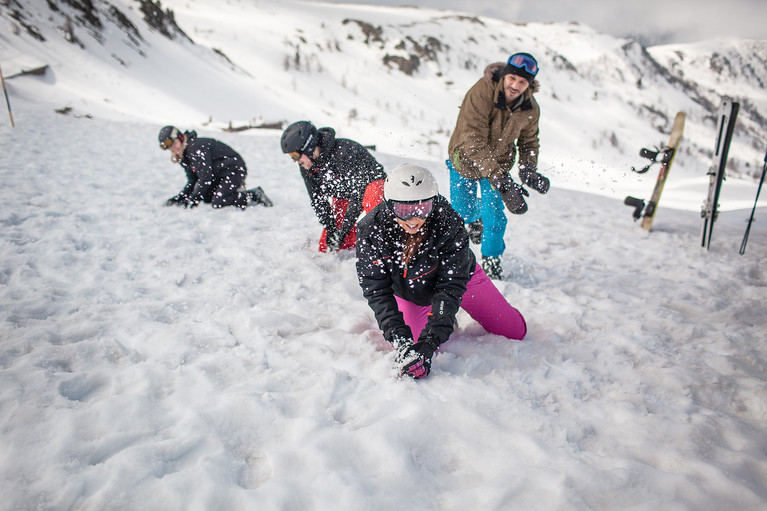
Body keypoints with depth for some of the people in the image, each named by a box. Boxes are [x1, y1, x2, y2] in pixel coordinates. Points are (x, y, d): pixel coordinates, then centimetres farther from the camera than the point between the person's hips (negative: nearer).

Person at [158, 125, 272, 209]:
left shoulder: (196, 147, -24)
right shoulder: (184, 156, 7)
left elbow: (206, 177, -26)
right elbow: (192, 181, 13)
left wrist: (193, 200, -21)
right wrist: (180, 198, 3)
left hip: (234, 170, -10)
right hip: (220, 175, 10)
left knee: (217, 203, -21)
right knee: (206, 199, 3)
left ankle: (255, 196, -10)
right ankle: (235, 190, 16)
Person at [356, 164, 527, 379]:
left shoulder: (449, 224, -36)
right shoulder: (370, 230, -31)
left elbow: (450, 287, -35)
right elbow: (377, 291, -28)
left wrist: (430, 340, -45)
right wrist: (400, 340, -40)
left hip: (461, 277, 0)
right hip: (409, 292, 1)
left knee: (514, 331, 5)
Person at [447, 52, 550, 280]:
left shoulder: (530, 109, -16)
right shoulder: (481, 93, -33)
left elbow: (529, 141, 3)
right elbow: (473, 142, -38)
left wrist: (528, 169, -18)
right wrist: (500, 179, -46)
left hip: (498, 164, 2)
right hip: (465, 161, -2)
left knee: (495, 220, -7)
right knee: (461, 209, 16)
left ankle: (491, 258, 22)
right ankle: (474, 218, 55)